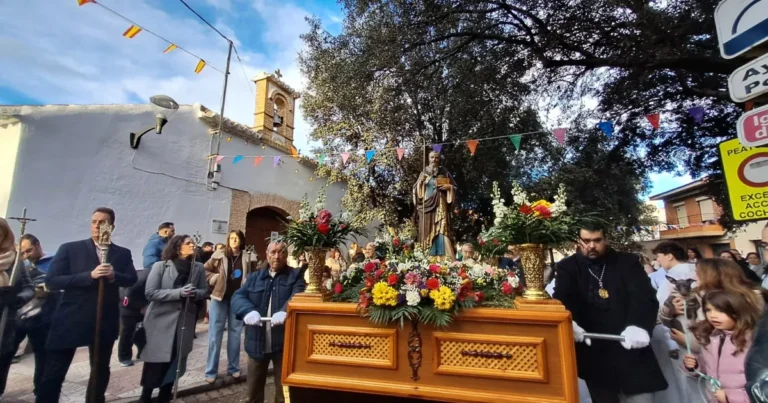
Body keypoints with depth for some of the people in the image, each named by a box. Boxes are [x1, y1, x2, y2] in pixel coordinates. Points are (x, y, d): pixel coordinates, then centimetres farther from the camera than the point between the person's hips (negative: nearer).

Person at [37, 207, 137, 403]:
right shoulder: (70, 249, -2)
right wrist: (90, 275, -22)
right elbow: (51, 281, -9)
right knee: (54, 373, 5)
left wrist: (114, 275, -22)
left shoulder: (123, 253, 5)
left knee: (101, 369, 15)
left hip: (105, 321, 2)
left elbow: (132, 279, -1)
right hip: (70, 320, -2)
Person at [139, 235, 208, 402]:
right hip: (161, 321, -3)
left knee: (175, 362, 13)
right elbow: (150, 293, -13)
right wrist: (179, 292, -24)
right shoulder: (160, 266, -8)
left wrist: (195, 293, -18)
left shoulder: (198, 268, 0)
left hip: (184, 322, 3)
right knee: (155, 363, 5)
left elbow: (204, 291, 4)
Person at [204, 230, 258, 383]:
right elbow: (205, 270, 5)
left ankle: (233, 368, 25)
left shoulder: (248, 258, -1)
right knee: (215, 333, 6)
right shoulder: (219, 255, -2)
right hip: (220, 297, -1)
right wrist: (215, 279, -7)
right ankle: (211, 371, 19)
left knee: (235, 333, 11)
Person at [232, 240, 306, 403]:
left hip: (284, 343, -3)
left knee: (284, 390, 11)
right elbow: (238, 296, -4)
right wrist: (248, 310, -26)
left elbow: (298, 296, -18)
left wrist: (285, 311, -40)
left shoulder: (295, 276, 0)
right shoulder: (255, 277, 10)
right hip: (257, 342, 3)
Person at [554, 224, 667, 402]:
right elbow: (562, 300, -11)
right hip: (593, 356, 0)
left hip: (631, 353, 0)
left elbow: (645, 297, -8)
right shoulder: (567, 267, 1)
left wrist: (639, 326, -27)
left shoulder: (628, 262, 4)